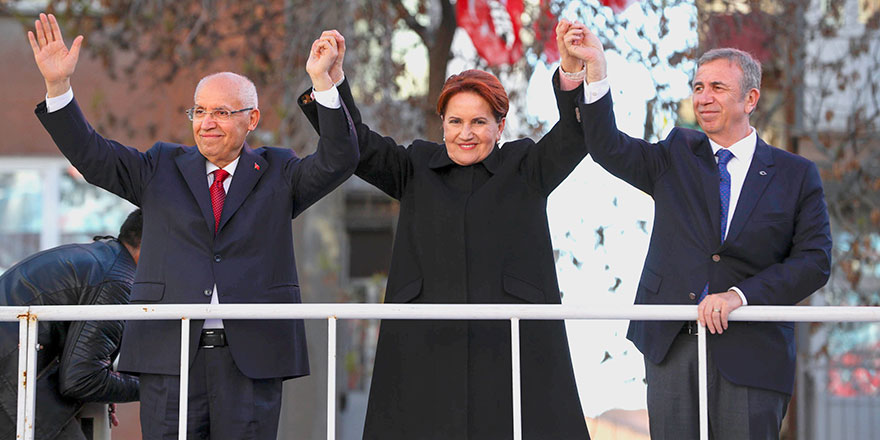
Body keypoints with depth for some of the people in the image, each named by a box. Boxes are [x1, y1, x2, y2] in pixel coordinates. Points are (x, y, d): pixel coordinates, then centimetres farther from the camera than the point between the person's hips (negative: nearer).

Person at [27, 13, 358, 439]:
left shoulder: (278, 173, 10)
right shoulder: (162, 168, 14)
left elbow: (338, 161, -5)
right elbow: (91, 155, 6)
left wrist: (322, 82, -16)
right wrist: (58, 85, -7)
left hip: (250, 357, -1)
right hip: (170, 354, 1)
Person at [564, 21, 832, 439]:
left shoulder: (796, 175, 4)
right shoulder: (676, 156, 11)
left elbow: (814, 260, -3)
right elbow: (609, 149, -3)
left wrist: (740, 295, -14)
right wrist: (595, 68, -15)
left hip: (750, 353, -2)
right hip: (672, 343, 2)